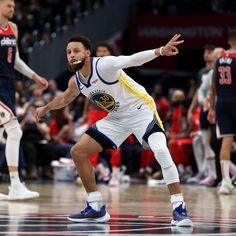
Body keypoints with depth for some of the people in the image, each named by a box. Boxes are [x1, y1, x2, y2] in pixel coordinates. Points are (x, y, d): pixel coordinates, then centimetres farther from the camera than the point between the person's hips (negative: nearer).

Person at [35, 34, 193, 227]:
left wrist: (160, 51, -58)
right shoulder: (75, 82, -2)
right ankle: (96, 208, 11)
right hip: (117, 118, 8)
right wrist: (47, 108, 39)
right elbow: (66, 98, 23)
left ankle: (179, 209, -26)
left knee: (160, 150, -32)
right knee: (78, 151, 2)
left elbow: (131, 60, -42)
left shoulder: (104, 65, -24)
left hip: (140, 109, -8)